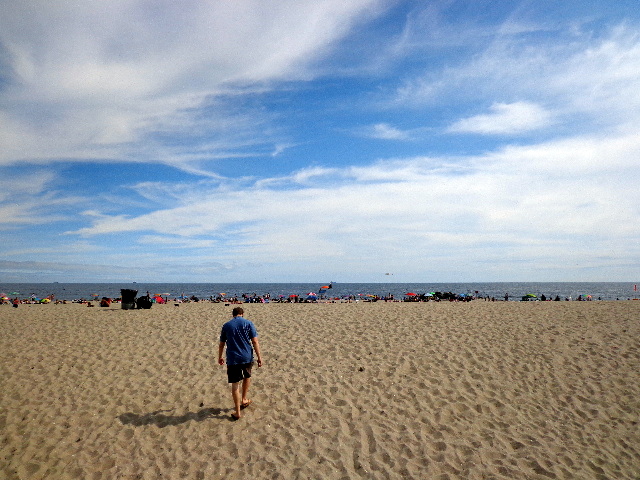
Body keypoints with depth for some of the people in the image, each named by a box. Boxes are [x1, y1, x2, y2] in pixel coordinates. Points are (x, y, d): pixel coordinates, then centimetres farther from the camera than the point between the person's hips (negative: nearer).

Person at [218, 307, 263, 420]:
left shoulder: (226, 326, 5)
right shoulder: (248, 323, 0)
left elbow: (221, 344, 12)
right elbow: (255, 341, -5)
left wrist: (220, 357, 26)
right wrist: (259, 357, -1)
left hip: (232, 359, 0)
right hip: (247, 357, 0)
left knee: (235, 384, 5)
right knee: (247, 376, 27)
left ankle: (238, 412, 9)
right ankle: (244, 399, 36)